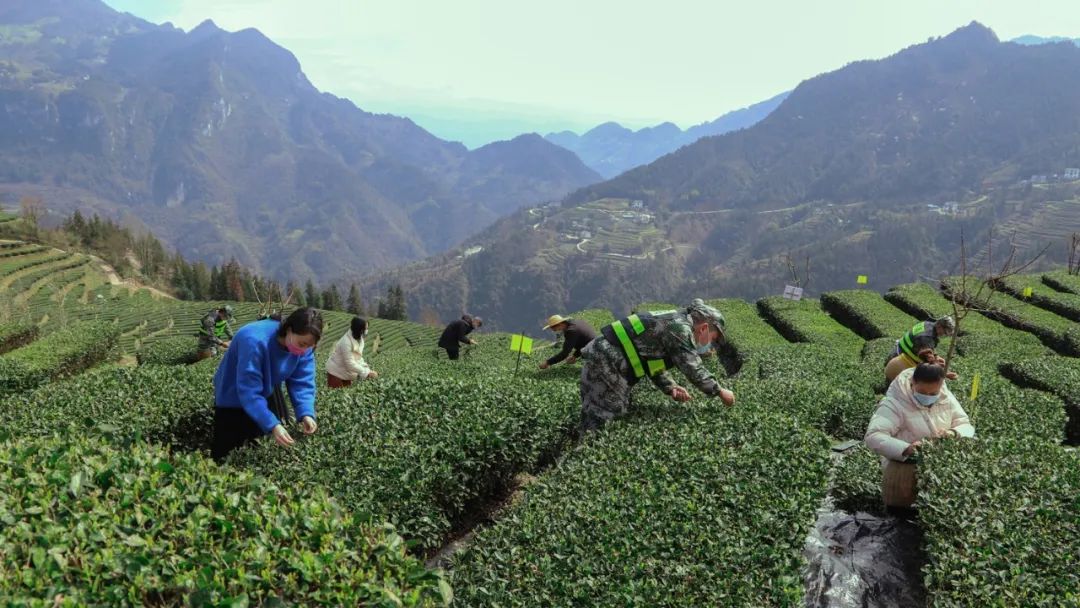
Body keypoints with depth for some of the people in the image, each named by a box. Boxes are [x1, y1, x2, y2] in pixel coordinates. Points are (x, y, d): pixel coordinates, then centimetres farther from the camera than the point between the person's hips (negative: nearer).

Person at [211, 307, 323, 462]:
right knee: (226, 456, 0)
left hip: (267, 399, 6)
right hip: (233, 399, -6)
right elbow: (249, 392, -38)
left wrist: (306, 414, -34)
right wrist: (272, 425, -45)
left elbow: (302, 383, -16)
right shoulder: (255, 341, -39)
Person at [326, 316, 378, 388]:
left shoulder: (359, 339, -3)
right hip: (336, 372, -8)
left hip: (346, 373, 8)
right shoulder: (346, 342, -29)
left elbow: (358, 358, 4)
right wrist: (367, 372, -28)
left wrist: (368, 370, -11)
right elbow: (350, 364, -29)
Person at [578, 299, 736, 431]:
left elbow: (655, 363, 21)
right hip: (606, 365, -11)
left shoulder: (673, 322, 20)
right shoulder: (680, 328, -11)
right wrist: (720, 392, -1)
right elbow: (693, 369, -14)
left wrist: (670, 388, 6)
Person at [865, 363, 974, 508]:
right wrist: (905, 449, -41)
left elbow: (966, 426, 6)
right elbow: (873, 437, -26)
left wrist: (954, 433, -18)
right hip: (904, 467, -5)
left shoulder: (946, 398, 1)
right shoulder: (895, 403, -17)